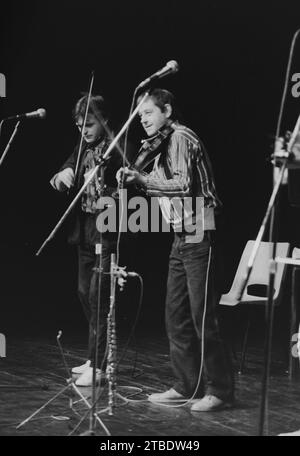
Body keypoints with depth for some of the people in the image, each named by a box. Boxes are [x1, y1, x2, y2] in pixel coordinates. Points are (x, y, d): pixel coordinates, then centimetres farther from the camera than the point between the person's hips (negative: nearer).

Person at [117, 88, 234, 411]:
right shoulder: (162, 145, 18)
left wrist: (143, 179, -25)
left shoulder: (181, 137, -11)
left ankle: (220, 390, 1)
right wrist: (134, 177, 0)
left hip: (198, 237, -10)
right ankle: (186, 386, 17)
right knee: (176, 315, 10)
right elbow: (164, 186, 14)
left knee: (202, 317, -7)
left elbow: (183, 185, -23)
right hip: (181, 237, 10)